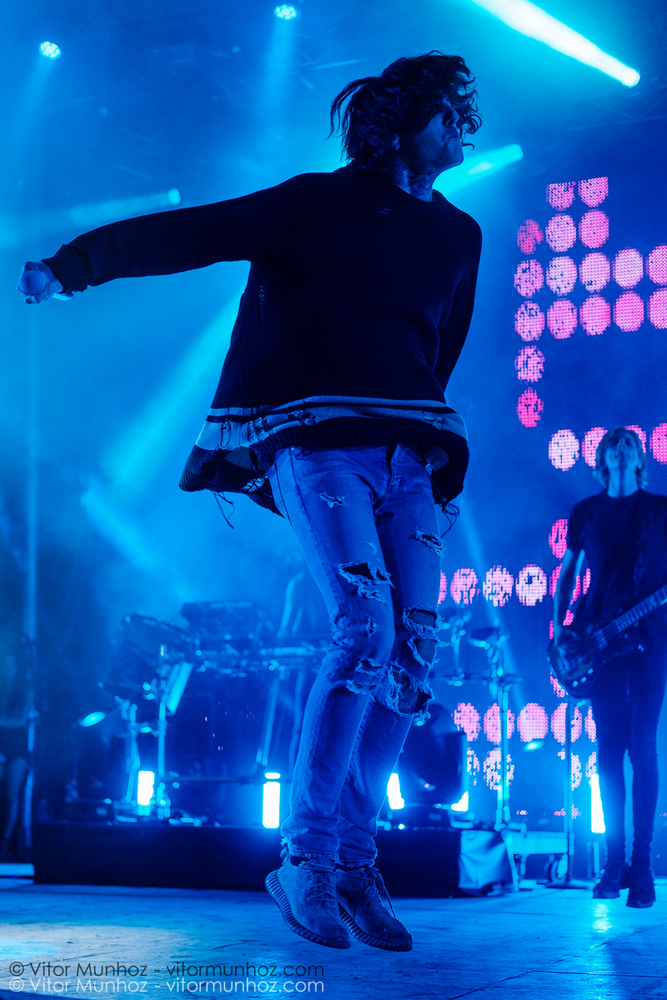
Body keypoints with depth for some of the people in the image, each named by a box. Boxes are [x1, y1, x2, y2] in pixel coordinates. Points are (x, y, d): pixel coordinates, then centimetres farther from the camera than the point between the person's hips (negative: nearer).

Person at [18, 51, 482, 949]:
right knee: (365, 631, -20)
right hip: (317, 444, -6)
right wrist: (76, 264, -8)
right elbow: (188, 233, -2)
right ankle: (305, 858, -11)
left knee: (415, 651, -5)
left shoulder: (459, 237, 21)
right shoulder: (316, 204, 5)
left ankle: (354, 863, 5)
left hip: (408, 457, 6)